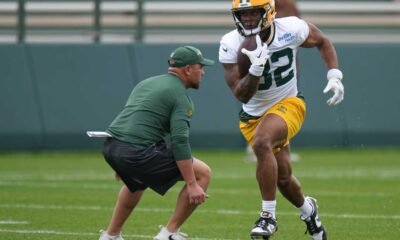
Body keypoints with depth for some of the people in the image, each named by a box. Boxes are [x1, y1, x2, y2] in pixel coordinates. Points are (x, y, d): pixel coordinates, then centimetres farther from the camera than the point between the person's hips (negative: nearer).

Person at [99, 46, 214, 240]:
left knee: (136, 182, 40)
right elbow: (179, 141, -14)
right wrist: (191, 185, -16)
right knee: (203, 173, 0)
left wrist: (121, 165, 40)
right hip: (137, 152, -9)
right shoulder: (180, 95, -2)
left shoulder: (147, 83, 24)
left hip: (110, 147, 9)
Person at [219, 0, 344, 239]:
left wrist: (334, 76, -6)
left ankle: (269, 215, -26)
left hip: (288, 103, -3)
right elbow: (241, 95, -20)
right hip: (255, 114, 3)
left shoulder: (291, 29, -17)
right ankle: (307, 209, 47)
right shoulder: (231, 45, -17)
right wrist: (256, 69, -38)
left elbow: (323, 42, 5)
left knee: (261, 142, -33)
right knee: (282, 178, 11)